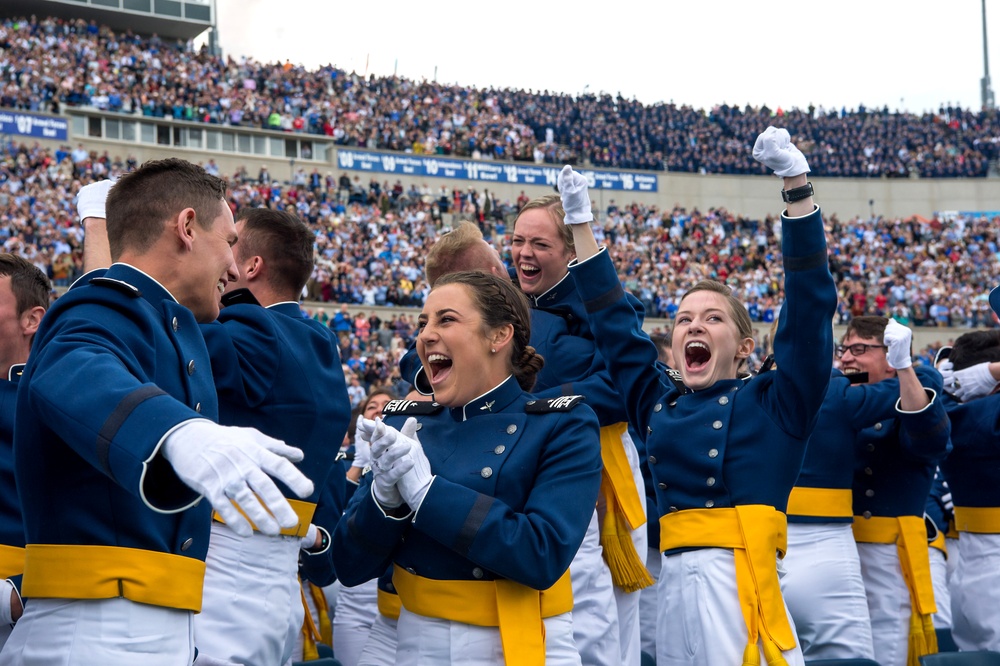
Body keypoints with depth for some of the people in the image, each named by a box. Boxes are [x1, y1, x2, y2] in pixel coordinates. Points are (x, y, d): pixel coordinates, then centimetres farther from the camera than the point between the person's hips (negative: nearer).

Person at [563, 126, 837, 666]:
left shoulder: (774, 403, 4)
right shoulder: (659, 404, 15)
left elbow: (809, 305, -2)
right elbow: (615, 327, 23)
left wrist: (796, 185, -8)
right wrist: (581, 225, 25)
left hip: (741, 586, -5)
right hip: (674, 585, 5)